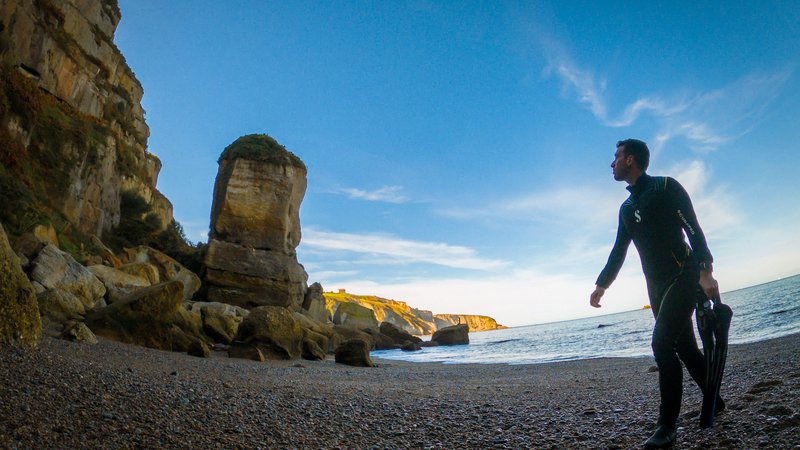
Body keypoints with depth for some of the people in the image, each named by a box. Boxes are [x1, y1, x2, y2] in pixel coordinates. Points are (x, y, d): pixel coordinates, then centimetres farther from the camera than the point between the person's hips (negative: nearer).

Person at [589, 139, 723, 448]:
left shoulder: (666, 188, -5)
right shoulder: (627, 208, 14)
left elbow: (694, 230, -13)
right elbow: (619, 251, 17)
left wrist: (705, 272, -23)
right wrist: (602, 284, 13)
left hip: (684, 278, -7)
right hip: (657, 286, 7)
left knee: (662, 343, -17)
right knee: (685, 348, 12)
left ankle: (667, 425, -9)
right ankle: (714, 401, 31)